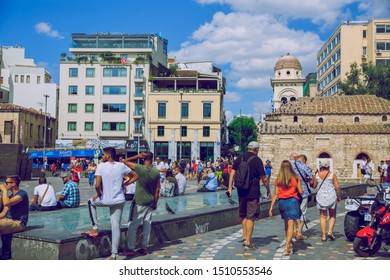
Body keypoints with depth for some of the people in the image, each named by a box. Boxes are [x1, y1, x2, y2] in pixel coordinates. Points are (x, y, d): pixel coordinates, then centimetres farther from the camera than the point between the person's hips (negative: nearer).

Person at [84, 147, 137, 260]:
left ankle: (95, 228, 24)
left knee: (91, 202, 28)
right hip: (119, 200, 3)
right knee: (116, 226, 7)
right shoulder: (121, 166, 2)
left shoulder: (101, 166, -9)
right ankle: (114, 255, 7)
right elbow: (135, 176, 11)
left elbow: (97, 185, -17)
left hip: (105, 200, -3)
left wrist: (98, 194, 1)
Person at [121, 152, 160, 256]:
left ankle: (131, 249, 4)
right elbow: (157, 189, 1)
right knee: (147, 224, 12)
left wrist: (137, 156, -5)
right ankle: (144, 248, 17)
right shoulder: (156, 172, -3)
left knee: (132, 225, 3)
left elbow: (125, 161, -5)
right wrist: (155, 203, 10)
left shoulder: (139, 168, -15)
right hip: (150, 202, 4)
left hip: (139, 202, -4)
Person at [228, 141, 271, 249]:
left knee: (244, 216, 18)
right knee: (250, 217, 0)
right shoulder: (257, 160, -9)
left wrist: (230, 187, 6)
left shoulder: (239, 158, 6)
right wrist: (268, 190, 6)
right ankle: (248, 242, 2)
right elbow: (264, 178, -7)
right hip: (253, 193, -5)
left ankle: (245, 238, 24)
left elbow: (232, 173, 3)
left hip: (241, 192, 5)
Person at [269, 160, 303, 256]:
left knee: (286, 223, 19)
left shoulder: (278, 180, 0)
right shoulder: (295, 178, -4)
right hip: (292, 201, -3)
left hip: (282, 202, 3)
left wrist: (271, 207, 2)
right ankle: (287, 247, -16)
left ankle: (289, 242, 36)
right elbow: (301, 192, 0)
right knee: (291, 224, -5)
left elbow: (275, 194, -1)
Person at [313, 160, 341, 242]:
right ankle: (330, 231, -3)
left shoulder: (317, 175, 0)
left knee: (323, 216, 7)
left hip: (320, 197, 2)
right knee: (332, 216, 14)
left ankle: (323, 235, 6)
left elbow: (314, 186, 9)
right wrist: (339, 197, 4)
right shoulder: (332, 174, -6)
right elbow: (337, 187, -7)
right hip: (331, 196, -1)